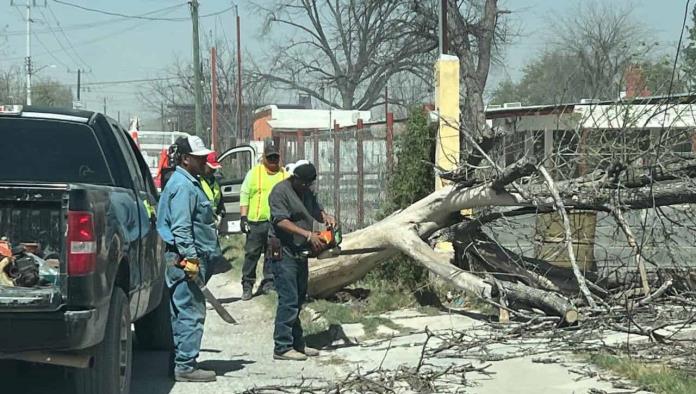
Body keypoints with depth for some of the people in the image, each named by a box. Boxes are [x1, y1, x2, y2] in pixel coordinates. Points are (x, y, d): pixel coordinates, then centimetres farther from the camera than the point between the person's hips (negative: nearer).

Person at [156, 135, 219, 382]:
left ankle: (180, 363, 19)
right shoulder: (183, 186, -14)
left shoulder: (189, 183, 19)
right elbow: (180, 228, -21)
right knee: (191, 312, -9)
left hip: (187, 258, 11)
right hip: (185, 259, -11)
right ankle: (186, 366, -7)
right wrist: (191, 259, -24)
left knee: (182, 313, 14)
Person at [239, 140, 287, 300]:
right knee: (251, 254, 0)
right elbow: (244, 195, 1)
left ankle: (268, 283, 19)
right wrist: (243, 218, -6)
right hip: (256, 222, -2)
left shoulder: (285, 175, 8)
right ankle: (247, 285, 6)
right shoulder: (254, 173, 1)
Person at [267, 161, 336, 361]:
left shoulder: (307, 192, 14)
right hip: (284, 253, -9)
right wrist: (308, 235, -28)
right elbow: (281, 221, -23)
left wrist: (325, 216, -3)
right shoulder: (280, 192, -14)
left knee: (298, 300, 13)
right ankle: (282, 347, -8)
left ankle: (297, 343, 20)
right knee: (289, 301, -11)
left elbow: (316, 211, 21)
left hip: (300, 253, 9)